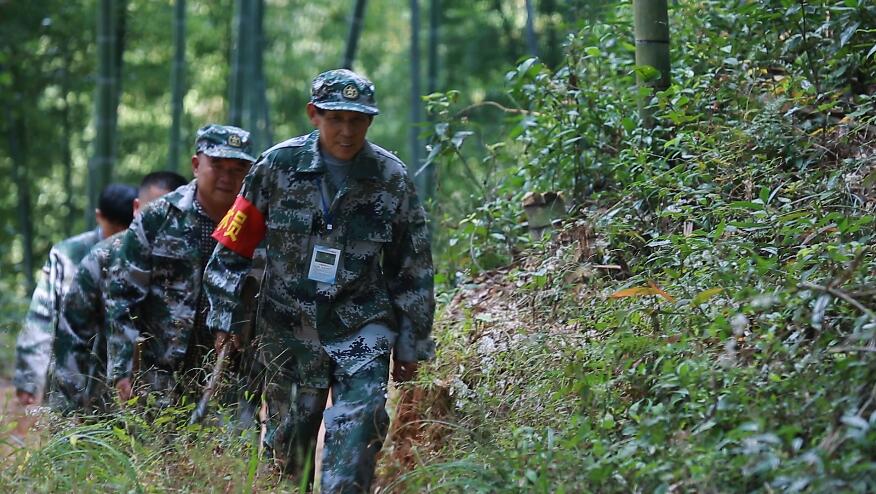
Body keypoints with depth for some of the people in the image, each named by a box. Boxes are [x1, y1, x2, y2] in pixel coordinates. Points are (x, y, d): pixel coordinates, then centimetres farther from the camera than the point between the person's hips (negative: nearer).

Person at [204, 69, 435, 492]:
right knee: (288, 441, 8)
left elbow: (413, 269, 4)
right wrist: (223, 316, -1)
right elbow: (232, 246, 0)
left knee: (360, 425, -18)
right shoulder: (278, 166, -6)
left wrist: (411, 344, 6)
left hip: (363, 328, 0)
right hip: (288, 327, 1)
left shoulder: (392, 179, -3)